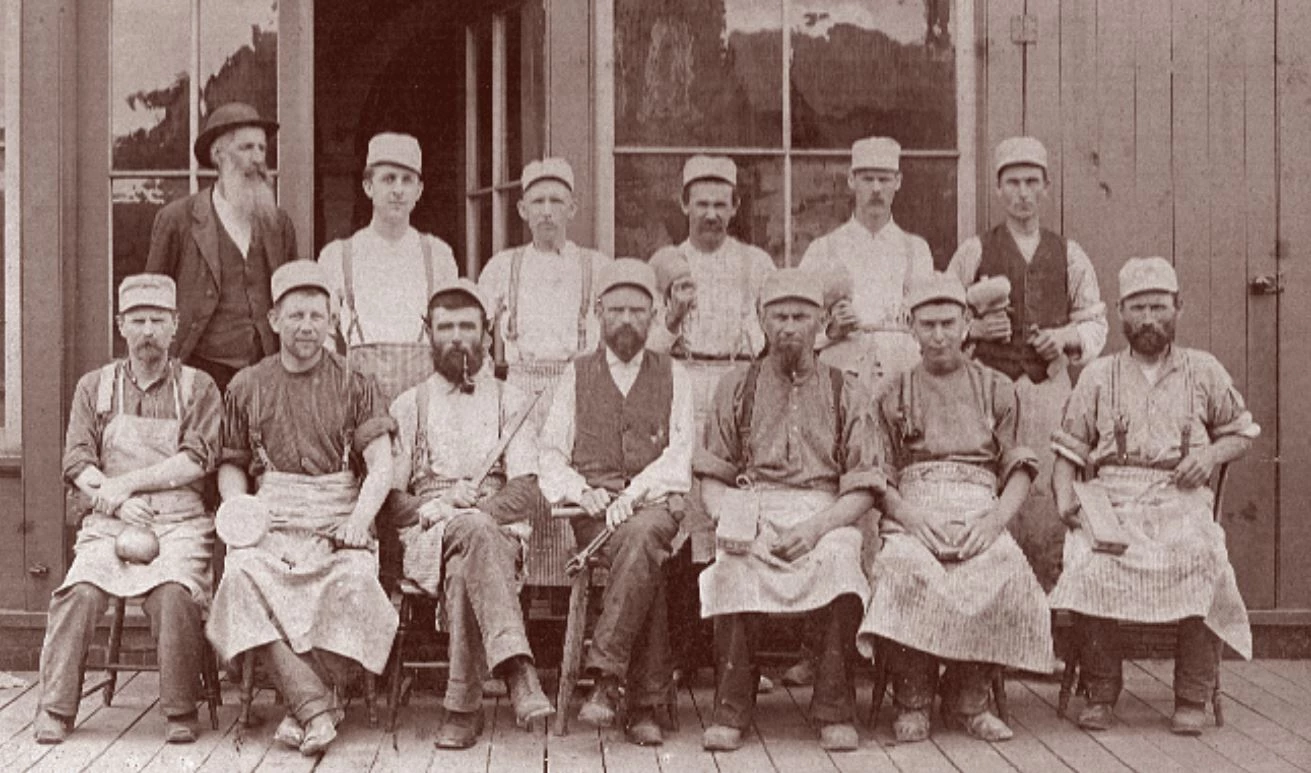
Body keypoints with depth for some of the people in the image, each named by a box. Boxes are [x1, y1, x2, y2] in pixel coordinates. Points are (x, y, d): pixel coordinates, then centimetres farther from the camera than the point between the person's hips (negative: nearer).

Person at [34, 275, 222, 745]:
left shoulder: (197, 388, 11)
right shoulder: (95, 386, 17)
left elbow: (196, 460, -2)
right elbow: (77, 462, 7)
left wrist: (127, 482, -11)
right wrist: (118, 501, -10)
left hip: (179, 519, -2)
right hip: (111, 519, 2)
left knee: (175, 591, -30)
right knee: (81, 588, -26)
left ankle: (180, 713, -17)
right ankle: (55, 709, -13)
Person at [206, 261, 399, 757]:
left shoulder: (354, 385, 9)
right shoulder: (247, 387, 15)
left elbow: (381, 465, 1)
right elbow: (231, 464, 21)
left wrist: (359, 521, -17)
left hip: (338, 520, -1)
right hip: (270, 522, 1)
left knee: (355, 581, -33)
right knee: (242, 575, -31)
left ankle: (303, 707, -19)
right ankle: (315, 707, -31)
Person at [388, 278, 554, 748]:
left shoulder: (512, 403, 17)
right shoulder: (408, 406, 21)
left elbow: (527, 492, 4)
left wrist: (476, 509, -15)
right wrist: (433, 508, -9)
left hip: (500, 534, 0)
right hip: (427, 538, 0)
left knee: (464, 565, -38)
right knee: (472, 533, -38)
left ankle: (464, 707, -41)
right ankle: (518, 670, -52)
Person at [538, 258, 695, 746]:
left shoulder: (673, 377, 18)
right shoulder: (577, 376, 19)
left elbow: (679, 455, 5)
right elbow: (550, 455, 12)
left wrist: (634, 493, -13)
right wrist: (583, 492, -9)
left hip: (655, 504, 0)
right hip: (593, 510, 0)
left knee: (642, 536, -37)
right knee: (646, 561, -33)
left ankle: (606, 677, -37)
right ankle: (647, 702, -32)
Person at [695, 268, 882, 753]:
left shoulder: (845, 394, 13)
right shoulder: (736, 390, 17)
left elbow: (863, 489, 6)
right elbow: (711, 476, 13)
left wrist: (816, 527, -12)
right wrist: (727, 520, -8)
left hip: (825, 513, 0)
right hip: (751, 508, 1)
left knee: (839, 559, -35)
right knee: (736, 565, -34)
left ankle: (835, 712, -25)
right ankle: (731, 709, -26)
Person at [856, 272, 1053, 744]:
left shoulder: (996, 390, 19)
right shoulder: (893, 395, 18)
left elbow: (1019, 469, 10)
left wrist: (996, 518, -9)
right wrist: (911, 514, -11)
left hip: (980, 511, 1)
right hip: (912, 514, 0)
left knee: (1005, 570, -33)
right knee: (904, 568, -35)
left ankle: (969, 700, -17)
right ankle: (912, 703, -20)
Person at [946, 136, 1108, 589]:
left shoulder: (1068, 255, 14)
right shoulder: (974, 252, 9)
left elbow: (1096, 321, 18)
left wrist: (1067, 335, -1)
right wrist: (975, 328, -10)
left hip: (1050, 387, 2)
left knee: (1046, 508, -2)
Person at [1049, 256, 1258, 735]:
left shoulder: (1204, 371, 17)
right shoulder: (1098, 376, 16)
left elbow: (1242, 432, 23)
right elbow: (1067, 450, 12)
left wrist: (1212, 455, 1)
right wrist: (1065, 497, -6)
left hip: (1182, 499, 0)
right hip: (1112, 499, 0)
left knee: (1204, 563, -32)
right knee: (1089, 566, -31)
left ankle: (1192, 698, -18)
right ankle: (1101, 693, -16)